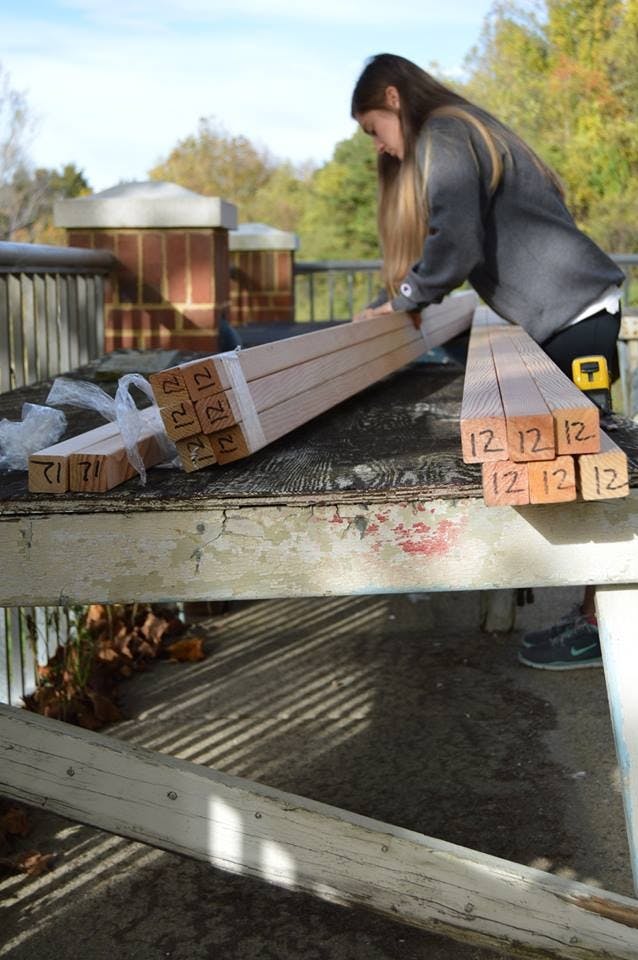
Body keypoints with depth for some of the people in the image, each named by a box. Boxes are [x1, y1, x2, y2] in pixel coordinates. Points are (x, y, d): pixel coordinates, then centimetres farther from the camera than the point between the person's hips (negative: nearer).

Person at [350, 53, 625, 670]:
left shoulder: (443, 136, -7)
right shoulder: (459, 133, 25)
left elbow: (456, 244, -19)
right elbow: (459, 244, 26)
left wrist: (401, 300, -4)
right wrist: (392, 304, 16)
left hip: (576, 311, -10)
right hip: (573, 310, 10)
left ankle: (598, 626, -1)